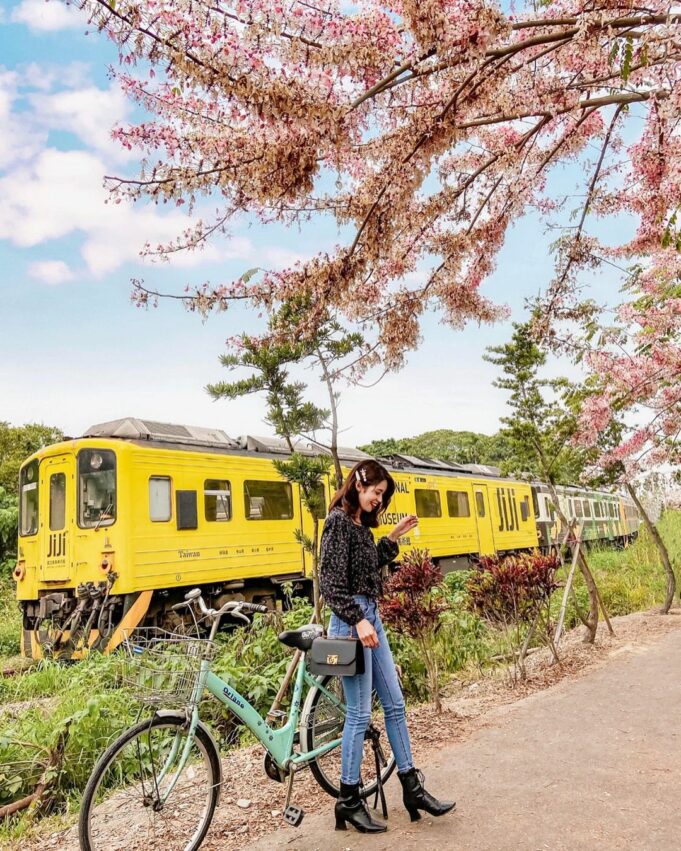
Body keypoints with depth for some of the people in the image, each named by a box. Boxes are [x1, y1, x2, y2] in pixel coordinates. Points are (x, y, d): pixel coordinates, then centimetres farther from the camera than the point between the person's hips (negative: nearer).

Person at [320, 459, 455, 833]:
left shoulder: (361, 525, 13)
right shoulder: (339, 521, -14)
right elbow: (332, 581, -20)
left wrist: (392, 538, 14)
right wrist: (358, 620, -24)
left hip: (371, 615, 9)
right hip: (351, 620, -9)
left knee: (394, 704, 14)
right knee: (359, 713, 0)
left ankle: (412, 787, 26)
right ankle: (348, 801, 16)